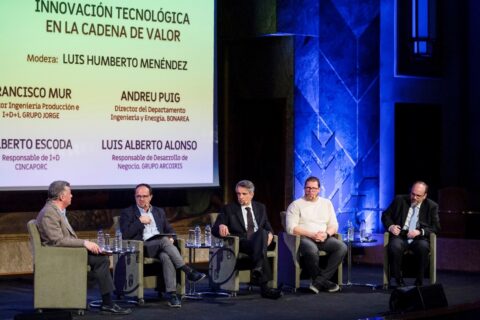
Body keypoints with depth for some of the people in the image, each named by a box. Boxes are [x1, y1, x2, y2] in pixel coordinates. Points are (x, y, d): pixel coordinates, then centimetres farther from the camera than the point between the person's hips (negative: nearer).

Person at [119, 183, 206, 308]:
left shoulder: (159, 212, 25)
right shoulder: (127, 213, 10)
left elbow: (170, 230, 25)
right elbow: (126, 234, -3)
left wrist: (170, 237, 2)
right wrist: (140, 221, -7)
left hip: (161, 246, 3)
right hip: (141, 247, -3)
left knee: (166, 256, -35)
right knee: (164, 240, -34)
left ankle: (171, 293, -45)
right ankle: (189, 272, -36)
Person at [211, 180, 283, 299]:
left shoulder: (260, 208, 24)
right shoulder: (229, 209, 13)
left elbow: (268, 228, 24)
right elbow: (214, 230, 6)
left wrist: (270, 234, -2)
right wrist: (221, 226, -20)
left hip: (260, 240, 3)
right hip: (240, 244, -3)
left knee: (262, 232, -36)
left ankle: (257, 269, -52)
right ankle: (264, 287, -51)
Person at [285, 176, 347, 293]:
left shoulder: (327, 203, 19)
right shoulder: (296, 205, 6)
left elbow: (334, 225, 15)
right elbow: (291, 228, -6)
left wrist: (326, 234, -9)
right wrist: (312, 235, -15)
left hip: (324, 238, 4)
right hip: (304, 238, -4)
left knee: (342, 247, -26)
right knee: (312, 250, -40)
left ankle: (319, 281, -25)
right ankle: (324, 281, -17)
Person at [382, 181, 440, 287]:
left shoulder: (431, 206, 6)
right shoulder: (400, 200, 8)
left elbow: (436, 227, 3)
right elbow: (386, 215, 14)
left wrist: (420, 232, -15)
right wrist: (390, 226, -8)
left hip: (419, 238, 0)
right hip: (400, 236, 0)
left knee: (423, 247, -36)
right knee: (394, 247, -35)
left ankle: (419, 282, -19)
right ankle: (399, 280, -18)